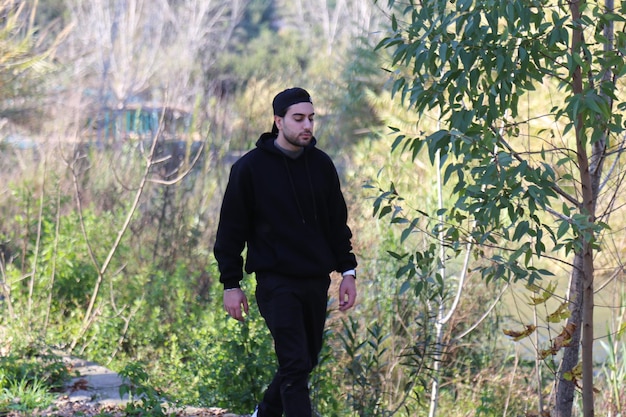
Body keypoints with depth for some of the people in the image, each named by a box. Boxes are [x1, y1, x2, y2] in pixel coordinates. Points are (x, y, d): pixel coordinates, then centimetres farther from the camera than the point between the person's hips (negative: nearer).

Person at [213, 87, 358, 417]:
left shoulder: (321, 165, 9)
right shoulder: (250, 167, -5)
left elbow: (337, 223, 17)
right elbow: (231, 230, -1)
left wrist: (348, 271, 9)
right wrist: (231, 284, -4)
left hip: (317, 281, 5)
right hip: (276, 281, -5)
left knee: (305, 362, 13)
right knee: (295, 365, -13)